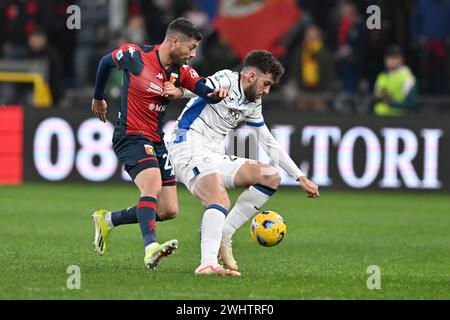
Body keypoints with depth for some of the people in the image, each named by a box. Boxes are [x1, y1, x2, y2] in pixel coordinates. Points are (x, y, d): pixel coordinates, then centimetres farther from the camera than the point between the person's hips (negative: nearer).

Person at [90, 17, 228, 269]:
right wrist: (98, 98, 21)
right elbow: (106, 62, 9)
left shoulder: (182, 72, 3)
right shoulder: (135, 56, -11)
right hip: (131, 136, -7)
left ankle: (107, 220, 24)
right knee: (152, 183, -33)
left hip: (157, 142, 7)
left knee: (169, 211, 6)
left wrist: (217, 94, -35)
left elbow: (206, 92, -11)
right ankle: (151, 248, -45)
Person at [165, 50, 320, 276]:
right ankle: (208, 263, -50)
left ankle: (223, 236, -4)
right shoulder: (226, 80, -7)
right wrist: (179, 90, -52)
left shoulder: (253, 105, 20)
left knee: (271, 177, -1)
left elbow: (269, 143, 27)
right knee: (220, 202, -33)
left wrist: (301, 177, 24)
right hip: (189, 150, -9)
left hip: (216, 157, 9)